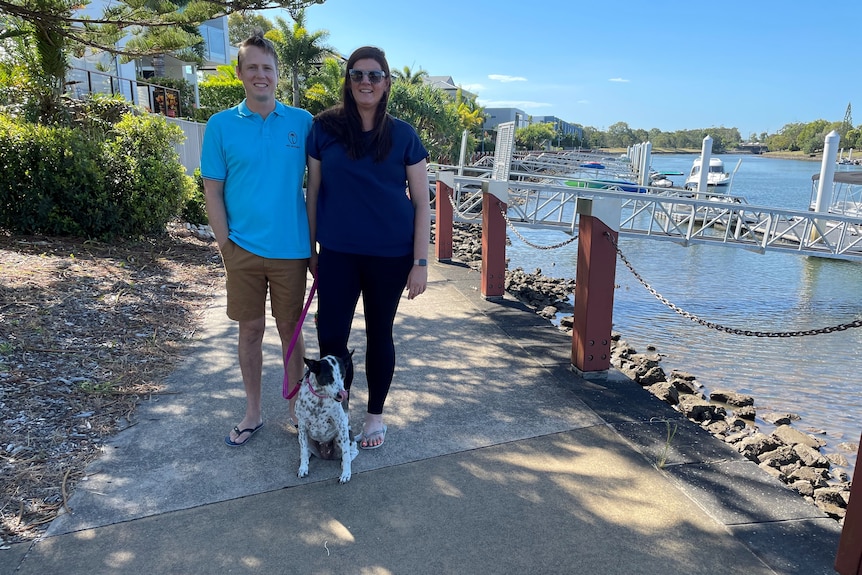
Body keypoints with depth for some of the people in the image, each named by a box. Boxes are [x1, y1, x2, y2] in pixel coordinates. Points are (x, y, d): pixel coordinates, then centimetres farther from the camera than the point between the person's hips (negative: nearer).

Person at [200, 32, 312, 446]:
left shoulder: (302, 122, 1)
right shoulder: (221, 125, 1)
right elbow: (212, 191, 2)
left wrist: (317, 240, 0)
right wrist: (225, 245, -4)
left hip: (290, 249, 0)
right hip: (243, 250, 1)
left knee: (291, 329, 10)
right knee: (250, 330, 11)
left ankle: (296, 408, 29)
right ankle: (253, 413, 28)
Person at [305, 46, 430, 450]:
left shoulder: (402, 135, -1)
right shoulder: (324, 128, 0)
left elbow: (421, 202, -1)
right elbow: (313, 192, 6)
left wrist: (420, 263, -5)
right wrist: (311, 249, 7)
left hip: (390, 256, 0)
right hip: (338, 253, 1)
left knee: (379, 334, 11)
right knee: (330, 336, 0)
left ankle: (375, 415, 31)